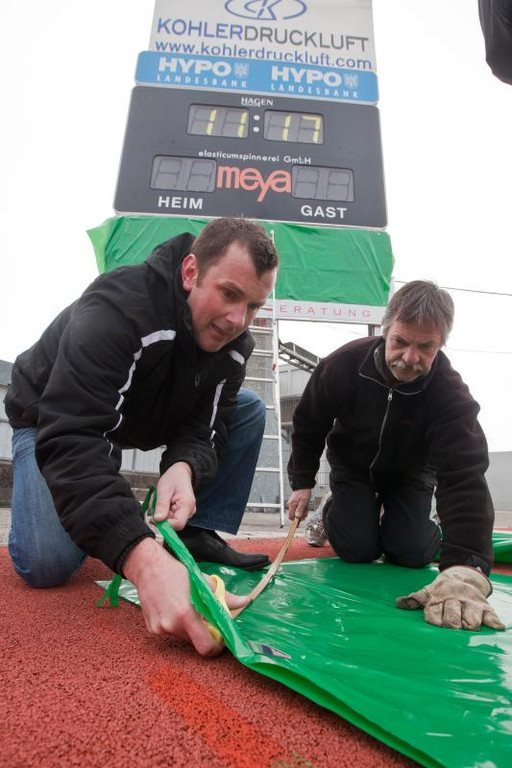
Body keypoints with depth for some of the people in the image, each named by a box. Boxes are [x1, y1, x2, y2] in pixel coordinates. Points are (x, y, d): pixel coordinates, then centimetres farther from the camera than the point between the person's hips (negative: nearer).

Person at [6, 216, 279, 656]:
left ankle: (199, 539, -5)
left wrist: (184, 468, -43)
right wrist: (143, 559, -59)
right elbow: (69, 440, -47)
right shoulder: (114, 309, -38)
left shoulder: (235, 343, -16)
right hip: (53, 418, -5)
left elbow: (203, 428, -17)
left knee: (250, 410, -9)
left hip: (149, 416, 6)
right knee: (47, 565, -24)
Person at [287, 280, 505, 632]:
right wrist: (302, 483, -8)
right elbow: (308, 425, -11)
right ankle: (332, 512, 22)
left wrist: (464, 570, -55)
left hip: (410, 471, 1)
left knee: (413, 553, -12)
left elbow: (464, 475, -43)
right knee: (358, 549, -13)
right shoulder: (343, 364, -29)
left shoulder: (450, 392, -32)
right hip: (353, 465, 0)